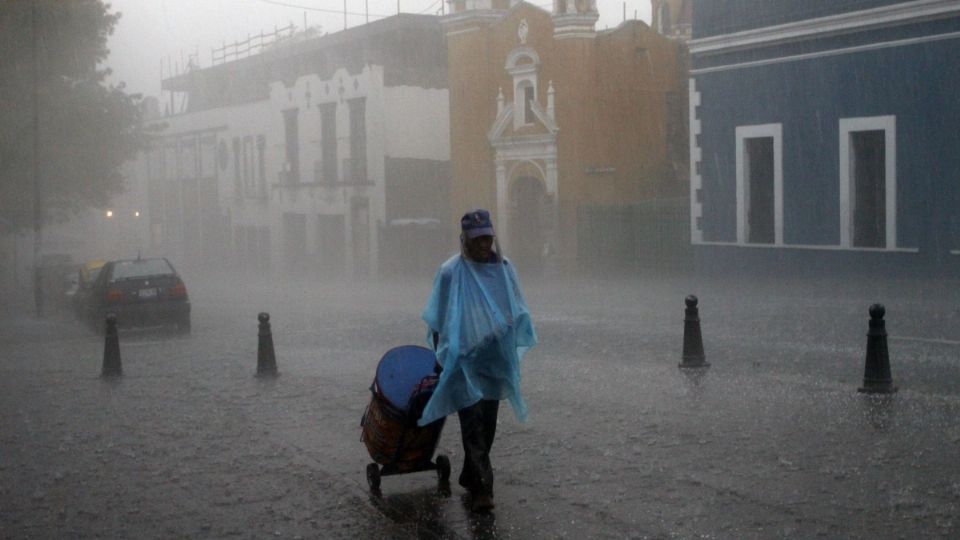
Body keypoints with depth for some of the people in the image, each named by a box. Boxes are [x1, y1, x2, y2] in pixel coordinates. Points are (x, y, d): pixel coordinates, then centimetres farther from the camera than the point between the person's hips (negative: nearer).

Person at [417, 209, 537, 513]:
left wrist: (513, 353, 9)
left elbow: (517, 314, 11)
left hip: (495, 360, 5)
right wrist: (440, 358, 0)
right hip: (463, 360, -5)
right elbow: (438, 322, -3)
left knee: (488, 421, 12)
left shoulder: (503, 268, 1)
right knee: (473, 422, -9)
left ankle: (470, 477, 28)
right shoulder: (451, 272, -10)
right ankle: (482, 487, -8)